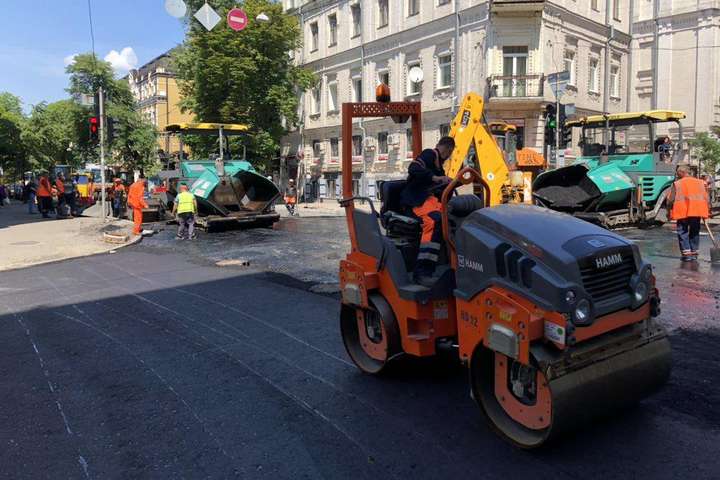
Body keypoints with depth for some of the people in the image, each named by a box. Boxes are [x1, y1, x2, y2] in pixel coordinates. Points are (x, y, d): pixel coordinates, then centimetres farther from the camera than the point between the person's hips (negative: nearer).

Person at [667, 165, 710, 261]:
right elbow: (706, 199, 10)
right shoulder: (700, 182, 11)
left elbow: (671, 200, -5)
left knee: (683, 232, 4)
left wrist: (669, 210, 8)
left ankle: (686, 253, -3)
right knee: (695, 232, 16)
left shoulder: (677, 184, -1)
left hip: (683, 212, -4)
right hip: (697, 212, 4)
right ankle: (694, 252, 19)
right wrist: (706, 212, 17)